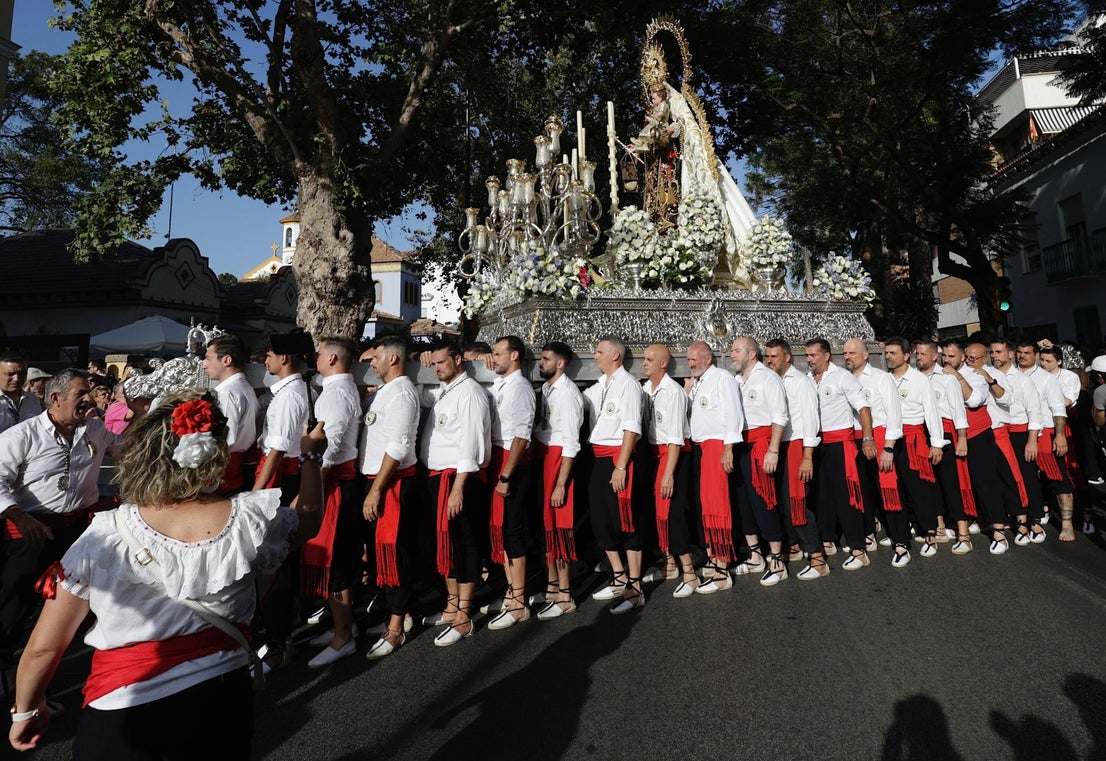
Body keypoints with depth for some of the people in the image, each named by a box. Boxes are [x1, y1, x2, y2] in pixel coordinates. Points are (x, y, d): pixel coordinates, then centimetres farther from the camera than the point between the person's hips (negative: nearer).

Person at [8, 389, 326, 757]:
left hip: (122, 717, -1)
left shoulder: (104, 537, -18)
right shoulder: (249, 519, -17)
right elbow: (307, 520, 5)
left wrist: (26, 710, 11)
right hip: (221, 701, 2)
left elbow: (43, 646, -9)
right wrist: (311, 456, 15)